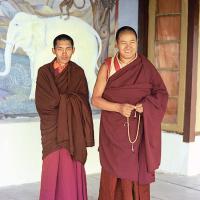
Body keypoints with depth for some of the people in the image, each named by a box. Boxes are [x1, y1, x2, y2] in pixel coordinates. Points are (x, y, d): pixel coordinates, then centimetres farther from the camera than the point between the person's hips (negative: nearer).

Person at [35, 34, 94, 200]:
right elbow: (42, 102, -6)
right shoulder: (44, 72, 3)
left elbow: (82, 101, -1)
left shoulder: (78, 72, 5)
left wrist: (59, 99, -12)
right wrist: (69, 100, -9)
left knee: (72, 170, -1)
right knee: (53, 168, -1)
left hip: (73, 128, 0)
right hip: (52, 127, 0)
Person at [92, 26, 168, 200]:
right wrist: (119, 107, -19)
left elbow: (162, 93, 3)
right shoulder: (107, 67, -1)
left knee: (136, 175, 2)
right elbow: (95, 99, -3)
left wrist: (145, 105, -16)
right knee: (113, 176, 2)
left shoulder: (146, 67, 2)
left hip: (138, 132, 1)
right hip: (113, 131, 0)